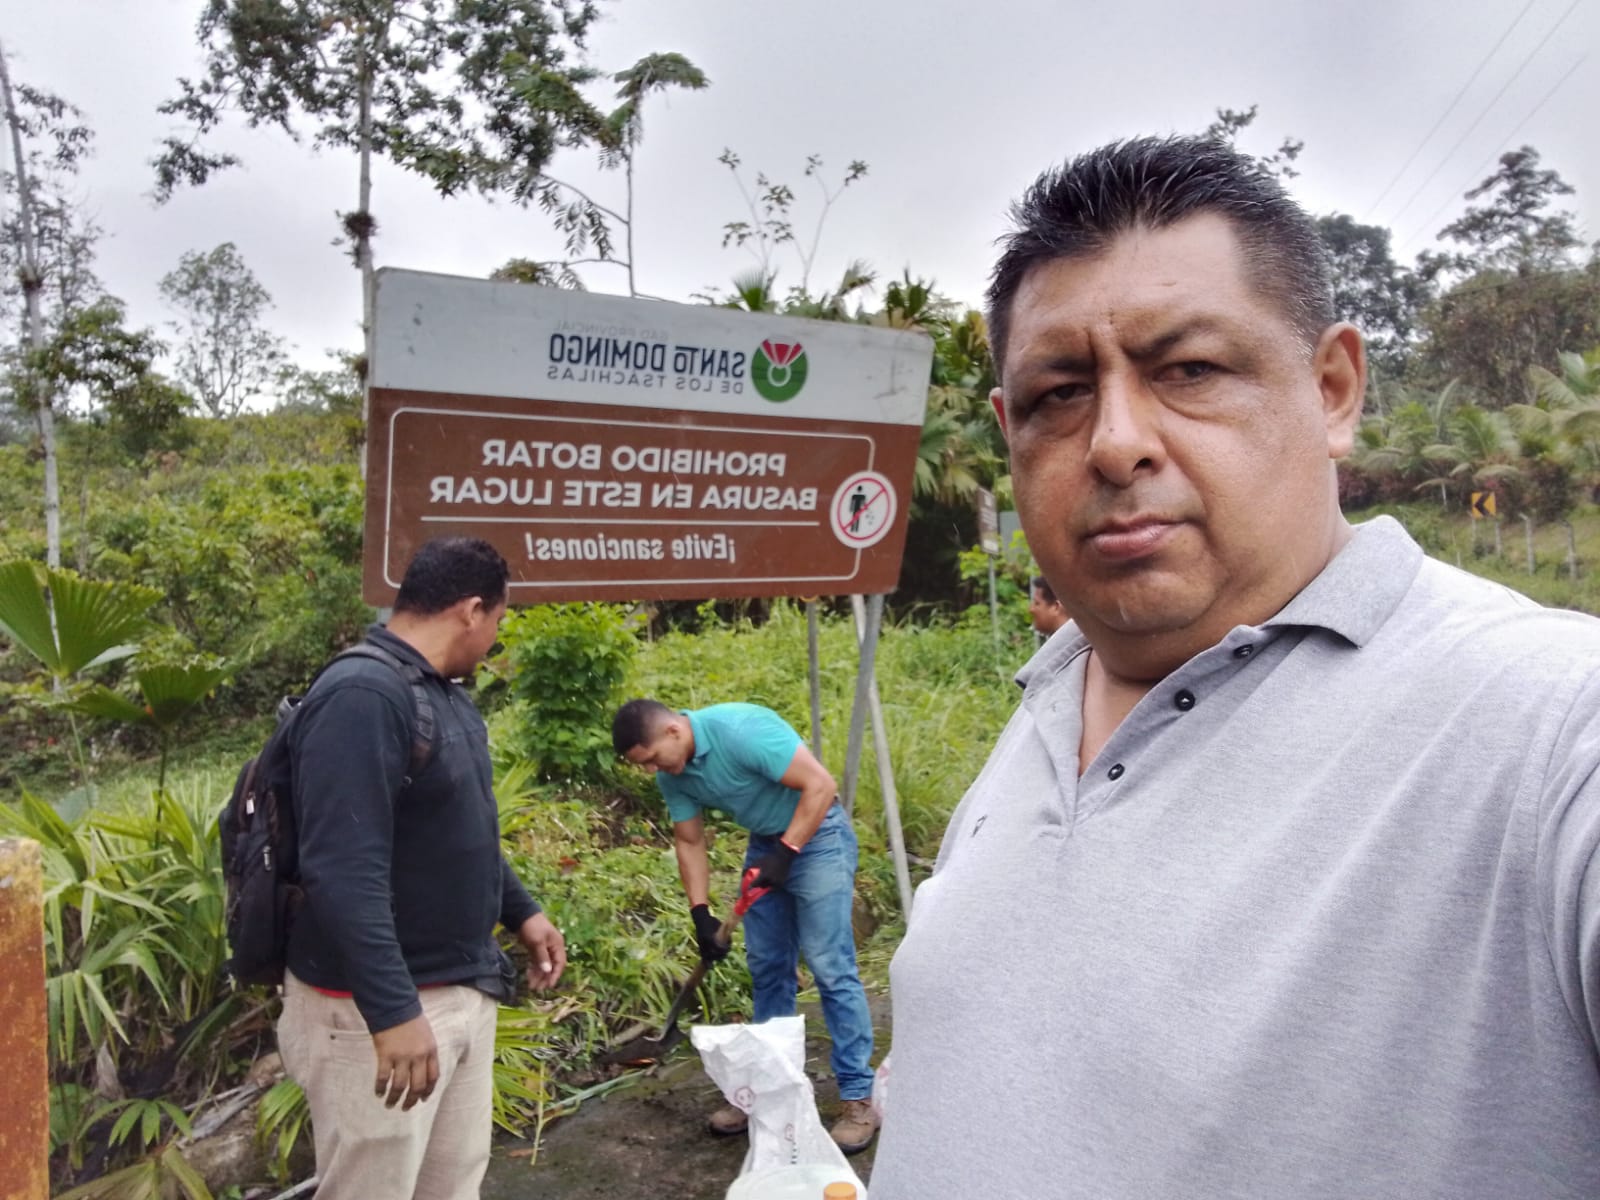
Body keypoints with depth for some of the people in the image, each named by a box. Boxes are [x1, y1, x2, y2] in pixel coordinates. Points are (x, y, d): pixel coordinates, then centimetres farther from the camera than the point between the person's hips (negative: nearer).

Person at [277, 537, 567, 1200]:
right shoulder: (363, 695, -22)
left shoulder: (445, 696, 9)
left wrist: (522, 912, 21)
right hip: (379, 1006, -9)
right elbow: (344, 871, -28)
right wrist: (393, 1012, -30)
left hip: (464, 991, 9)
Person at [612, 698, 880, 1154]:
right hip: (765, 843, 8)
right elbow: (689, 843, 6)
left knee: (830, 966, -8)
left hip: (815, 835, -7)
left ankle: (858, 1098, 0)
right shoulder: (672, 775, -5)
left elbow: (820, 784, -27)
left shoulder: (741, 729, -29)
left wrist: (786, 853, -26)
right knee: (767, 968, 11)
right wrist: (701, 913, -2)